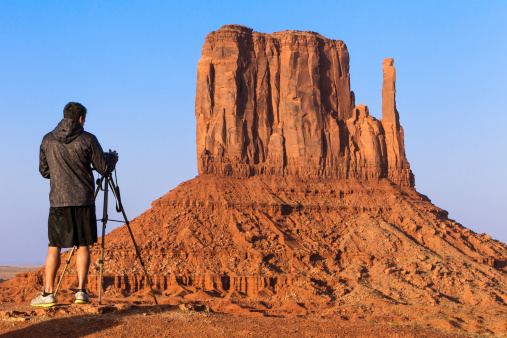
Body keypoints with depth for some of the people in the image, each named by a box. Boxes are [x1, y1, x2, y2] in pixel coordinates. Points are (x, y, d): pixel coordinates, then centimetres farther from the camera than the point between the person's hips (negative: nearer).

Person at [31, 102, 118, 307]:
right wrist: (113, 158, 20)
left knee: (54, 247, 6)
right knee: (83, 246, 6)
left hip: (58, 201, 2)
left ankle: (48, 293, 3)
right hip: (83, 201, -2)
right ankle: (81, 291, 1)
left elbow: (44, 171, 14)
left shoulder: (48, 140, 5)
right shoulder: (87, 140, -4)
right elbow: (104, 169, -1)